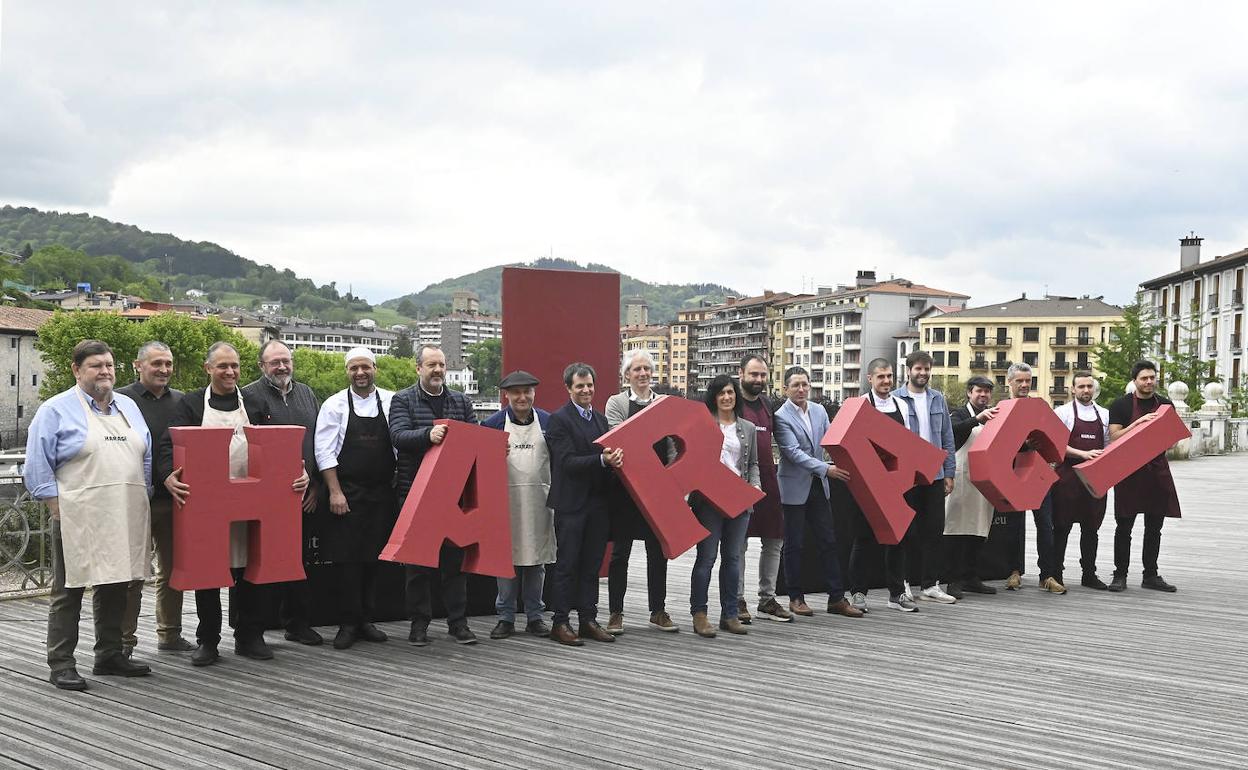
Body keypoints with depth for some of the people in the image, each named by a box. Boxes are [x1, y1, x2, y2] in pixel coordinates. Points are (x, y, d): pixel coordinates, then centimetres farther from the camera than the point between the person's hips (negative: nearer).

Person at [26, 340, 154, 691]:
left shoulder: (128, 407, 16)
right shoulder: (57, 409, -2)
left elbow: (146, 457, 21)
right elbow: (37, 464, -5)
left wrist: (144, 498, 14)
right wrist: (55, 505, -9)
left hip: (125, 518, 6)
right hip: (77, 518, -6)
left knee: (116, 587, 12)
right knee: (68, 591, 1)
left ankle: (110, 655, 23)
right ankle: (61, 664, 6)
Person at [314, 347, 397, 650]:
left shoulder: (391, 403, 4)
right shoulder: (335, 405, -2)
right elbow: (324, 452, -5)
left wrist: (398, 484, 2)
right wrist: (335, 492, -10)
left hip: (382, 494, 2)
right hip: (346, 494, -2)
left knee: (373, 557, 8)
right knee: (346, 557, -2)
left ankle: (365, 620, 18)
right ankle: (348, 624, 7)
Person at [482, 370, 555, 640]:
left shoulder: (548, 422, 7)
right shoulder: (493, 423, 3)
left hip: (539, 500, 1)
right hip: (506, 499, -1)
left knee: (536, 559, 7)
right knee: (506, 558, 3)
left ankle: (534, 616, 16)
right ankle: (506, 618, 11)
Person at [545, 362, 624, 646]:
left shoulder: (600, 419, 16)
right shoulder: (559, 419, -7)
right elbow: (567, 462, -16)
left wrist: (615, 458, -2)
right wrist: (602, 460, -26)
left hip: (598, 502, 7)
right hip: (571, 503, -6)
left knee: (592, 564, 10)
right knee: (567, 564, -1)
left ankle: (588, 620, 17)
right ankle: (560, 623, 5)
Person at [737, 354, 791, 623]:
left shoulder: (768, 404, 14)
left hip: (767, 480, 7)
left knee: (774, 540, 10)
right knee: (738, 543, 0)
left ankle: (767, 599, 20)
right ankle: (737, 601, 9)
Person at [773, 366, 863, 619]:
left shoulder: (819, 411, 8)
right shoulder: (781, 417, -11)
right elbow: (794, 452, -19)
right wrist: (826, 468, -25)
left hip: (818, 485, 5)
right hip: (795, 487, -5)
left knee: (828, 542, 5)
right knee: (794, 545, 4)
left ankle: (837, 598, 10)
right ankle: (796, 598, 14)